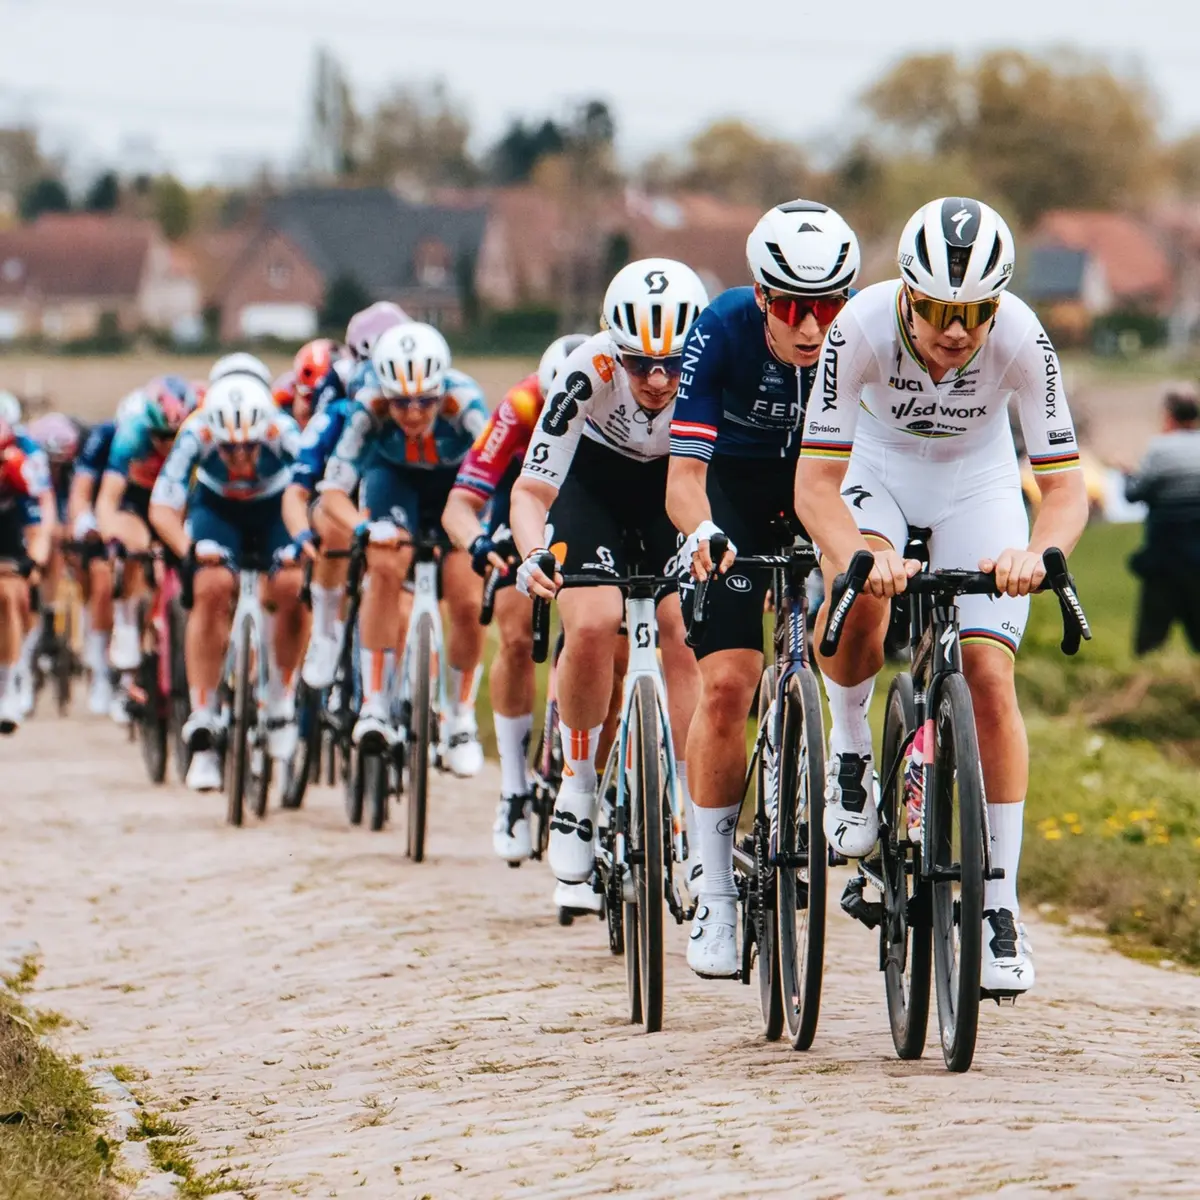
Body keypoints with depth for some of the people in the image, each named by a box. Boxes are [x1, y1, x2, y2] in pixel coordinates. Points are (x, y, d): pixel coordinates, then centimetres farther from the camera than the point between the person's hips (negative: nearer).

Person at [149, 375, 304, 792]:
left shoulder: (284, 434, -34)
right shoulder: (195, 436, -33)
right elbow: (162, 508, -33)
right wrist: (189, 547, -51)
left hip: (274, 508, 0)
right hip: (217, 507, 0)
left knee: (290, 586, -26)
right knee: (212, 589, -25)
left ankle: (281, 700, -4)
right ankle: (203, 726, -20)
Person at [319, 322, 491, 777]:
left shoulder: (464, 403, -37)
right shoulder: (369, 407, -33)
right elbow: (333, 491, -31)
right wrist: (366, 527, -50)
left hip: (456, 483, 0)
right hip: (395, 479, 0)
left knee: (467, 604, -12)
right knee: (385, 569, -27)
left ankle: (462, 718, 10)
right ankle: (374, 706, -20)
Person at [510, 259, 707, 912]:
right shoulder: (590, 371, -35)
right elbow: (531, 490, -31)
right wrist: (533, 555, -51)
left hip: (676, 480, 1)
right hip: (595, 474, -1)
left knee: (686, 631, -15)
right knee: (592, 623, -21)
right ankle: (577, 784, -1)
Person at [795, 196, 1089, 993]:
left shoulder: (1021, 338, -31)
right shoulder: (861, 328, -32)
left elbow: (1066, 484, -30)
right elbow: (816, 482, -33)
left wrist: (1037, 553, -51)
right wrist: (858, 558, -52)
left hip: (977, 485, 1)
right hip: (879, 471, 0)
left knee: (990, 678, -12)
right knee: (858, 602, -32)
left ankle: (999, 906, -3)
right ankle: (851, 750, -1)